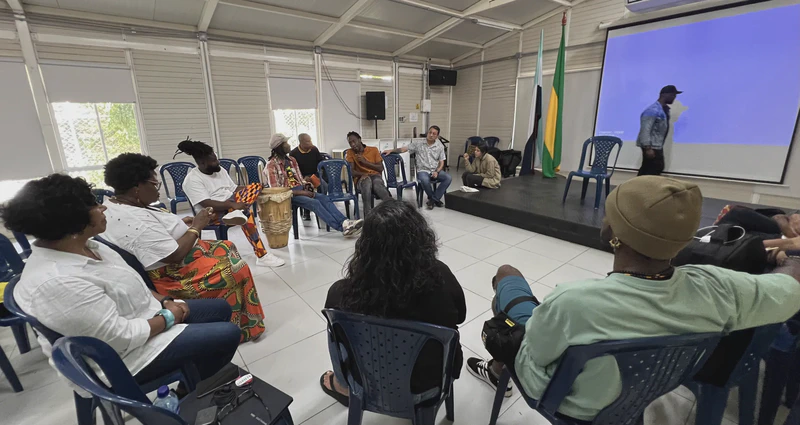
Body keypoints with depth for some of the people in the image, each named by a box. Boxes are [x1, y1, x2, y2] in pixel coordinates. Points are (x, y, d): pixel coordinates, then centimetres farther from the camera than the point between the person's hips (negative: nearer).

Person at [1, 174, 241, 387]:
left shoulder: (81, 246, -4)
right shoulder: (58, 283, -33)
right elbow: (122, 338, -29)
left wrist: (165, 301, 0)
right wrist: (168, 317, -15)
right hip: (123, 356, -9)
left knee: (221, 308, 11)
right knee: (228, 335, -10)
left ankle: (192, 377, 27)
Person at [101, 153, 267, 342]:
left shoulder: (112, 205, 2)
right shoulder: (138, 223, -31)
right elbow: (176, 255, -30)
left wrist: (179, 224, 1)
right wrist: (196, 227, -19)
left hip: (164, 264, 10)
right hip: (172, 277, -10)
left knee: (226, 248, 14)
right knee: (234, 269, -4)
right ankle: (244, 325, 13)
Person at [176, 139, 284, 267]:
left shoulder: (219, 170, 12)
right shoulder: (192, 180, -12)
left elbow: (235, 189, 13)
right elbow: (207, 204, -24)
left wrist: (253, 192, -4)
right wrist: (233, 205, -33)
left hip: (232, 203, 8)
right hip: (213, 214, -8)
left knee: (256, 186, -11)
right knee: (247, 215, -35)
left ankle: (237, 213, -36)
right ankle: (262, 255, -36)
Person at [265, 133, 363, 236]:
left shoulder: (291, 160, 16)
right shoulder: (271, 165, -6)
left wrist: (305, 185, -3)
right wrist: (301, 192, -18)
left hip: (300, 190, 7)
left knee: (324, 198, -21)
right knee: (315, 203, -30)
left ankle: (345, 222, -39)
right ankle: (342, 228, -38)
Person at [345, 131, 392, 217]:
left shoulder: (374, 150, 9)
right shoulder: (350, 152, 9)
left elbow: (381, 168, 3)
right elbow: (351, 171, -1)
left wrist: (365, 162, -6)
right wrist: (362, 174, -22)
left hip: (375, 176, 1)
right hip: (361, 179, 0)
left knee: (377, 185, -39)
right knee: (367, 181, -40)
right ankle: (368, 215, -46)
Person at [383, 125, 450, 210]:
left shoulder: (440, 146, 9)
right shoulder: (418, 144, 5)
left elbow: (441, 162, 7)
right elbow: (403, 149, 3)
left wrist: (437, 172, -11)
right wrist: (391, 150, -10)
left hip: (435, 171, 3)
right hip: (423, 171, -3)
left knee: (448, 178, -26)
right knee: (424, 180, -38)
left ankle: (434, 199, -12)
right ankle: (434, 198, -9)